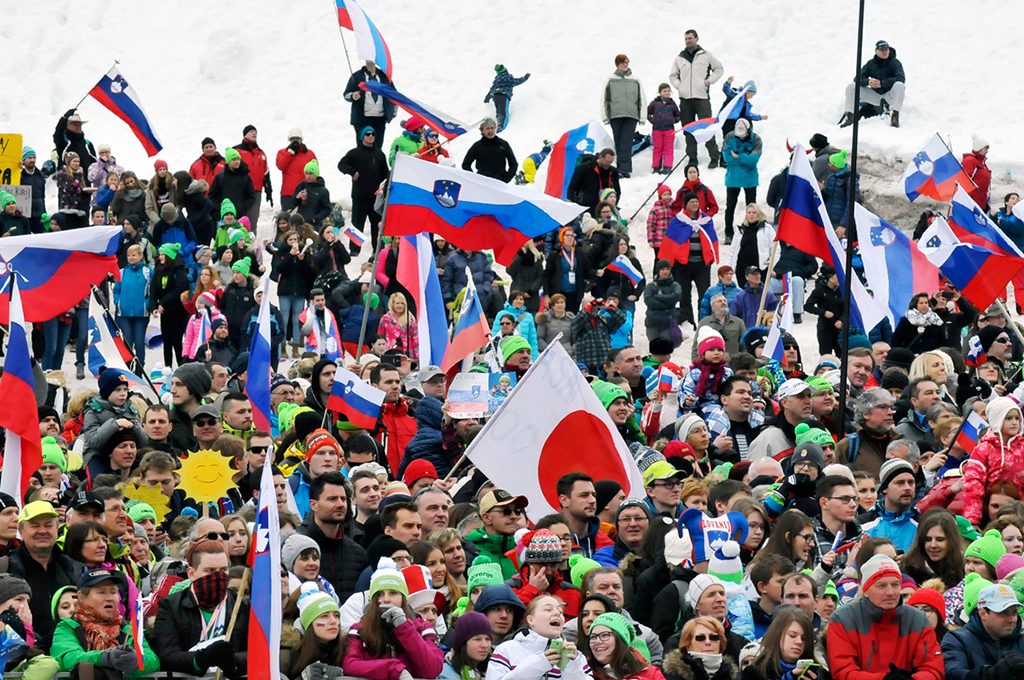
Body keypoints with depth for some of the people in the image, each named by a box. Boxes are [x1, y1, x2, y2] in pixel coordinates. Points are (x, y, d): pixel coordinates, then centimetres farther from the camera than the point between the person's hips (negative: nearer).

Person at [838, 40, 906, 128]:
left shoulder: (895, 62, -7)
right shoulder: (871, 63, 3)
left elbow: (901, 78, -23)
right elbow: (858, 79, -4)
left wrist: (882, 83, -33)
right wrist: (868, 82, -29)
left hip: (890, 95, -3)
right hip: (875, 94, 3)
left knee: (899, 85, -35)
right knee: (851, 87, -11)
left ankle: (895, 116, -35)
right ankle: (849, 116, -12)